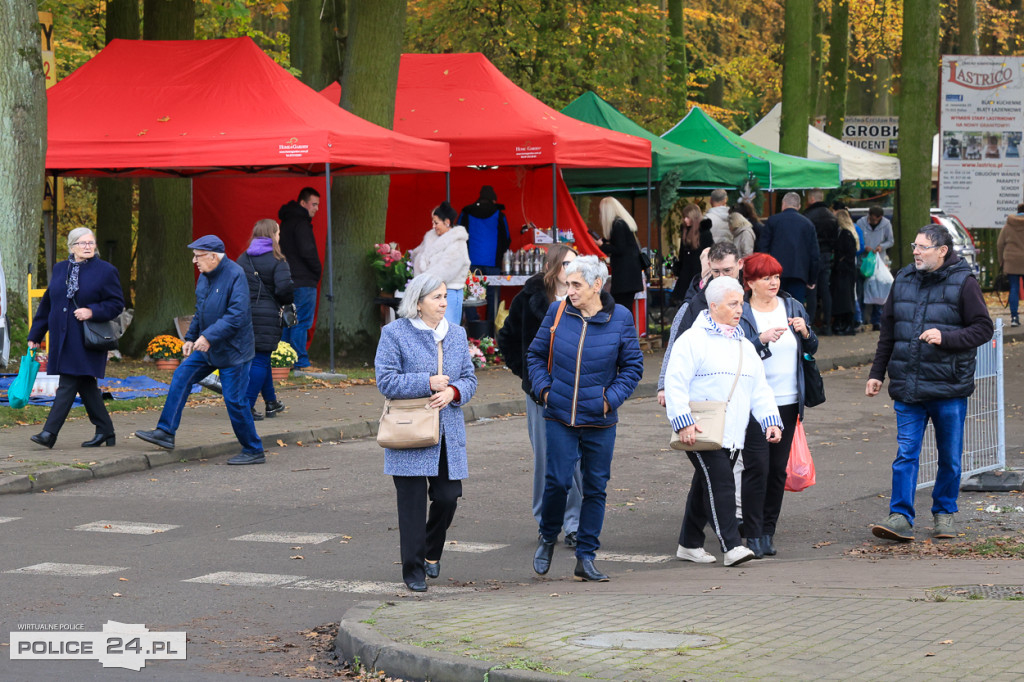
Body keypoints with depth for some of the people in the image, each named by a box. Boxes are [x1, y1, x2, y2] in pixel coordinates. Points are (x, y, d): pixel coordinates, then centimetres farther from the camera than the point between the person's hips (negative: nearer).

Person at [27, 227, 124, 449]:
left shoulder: (105, 271, -2)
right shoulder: (60, 269, 13)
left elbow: (117, 304, -4)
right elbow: (47, 303, 17)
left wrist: (92, 311, -19)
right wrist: (35, 335, 16)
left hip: (86, 339, -5)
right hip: (62, 338, 5)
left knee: (68, 383, -11)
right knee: (85, 385, 8)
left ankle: (49, 433, -15)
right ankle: (105, 432, 16)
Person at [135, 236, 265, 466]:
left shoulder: (235, 275, -20)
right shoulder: (205, 277, 7)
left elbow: (236, 315, -27)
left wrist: (208, 336, -30)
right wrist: (191, 338, 16)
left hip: (233, 350, -8)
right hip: (208, 349, 8)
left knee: (235, 400, -5)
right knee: (181, 377, 1)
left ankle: (253, 451, 8)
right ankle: (165, 432, 4)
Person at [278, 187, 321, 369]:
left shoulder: (287, 222, 17)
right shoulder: (301, 223, -13)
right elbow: (308, 251, -20)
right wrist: (318, 270, -4)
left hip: (288, 280, 9)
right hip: (304, 281, -9)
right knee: (301, 322, -7)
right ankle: (300, 362, -7)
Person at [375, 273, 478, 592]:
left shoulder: (457, 334, 12)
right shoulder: (395, 334, -5)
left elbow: (470, 379, 12)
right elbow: (386, 380, -10)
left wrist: (453, 392, -10)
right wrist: (428, 383, -17)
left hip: (449, 433, 4)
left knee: (448, 496, 2)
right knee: (413, 502, -2)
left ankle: (432, 553, 28)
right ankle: (413, 569, 7)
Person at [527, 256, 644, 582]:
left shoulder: (620, 319, -2)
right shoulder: (558, 312, 1)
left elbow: (633, 365, 6)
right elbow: (536, 354, 13)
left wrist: (612, 398, -6)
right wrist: (544, 388, -1)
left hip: (599, 420, 0)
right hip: (560, 416, 0)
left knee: (596, 487, 4)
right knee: (558, 480, -9)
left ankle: (585, 558, 12)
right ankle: (548, 537, 19)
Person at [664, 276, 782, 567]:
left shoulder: (744, 345, 19)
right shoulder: (693, 340, -5)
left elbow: (759, 388, 19)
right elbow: (675, 384, -12)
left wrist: (770, 420, 5)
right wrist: (683, 422, -22)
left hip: (732, 433, 7)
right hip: (700, 431, -7)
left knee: (705, 486, 13)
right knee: (720, 483, -15)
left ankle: (689, 544, 22)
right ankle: (731, 547, -18)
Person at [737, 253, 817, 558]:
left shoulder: (792, 307, 10)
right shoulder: (740, 313, -4)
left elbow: (811, 349, 12)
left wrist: (805, 332, -8)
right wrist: (762, 339, -26)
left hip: (788, 401, 5)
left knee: (779, 468, 6)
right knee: (757, 467, -11)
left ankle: (768, 531, 14)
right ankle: (753, 535, -6)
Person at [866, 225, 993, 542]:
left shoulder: (963, 283, -4)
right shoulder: (903, 281, 10)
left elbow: (983, 328, -5)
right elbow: (887, 331, 18)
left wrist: (945, 338, -18)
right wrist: (877, 373, 15)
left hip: (949, 388, -3)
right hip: (907, 388, 3)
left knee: (950, 457, 8)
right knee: (905, 453, -4)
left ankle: (944, 513, 22)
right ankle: (901, 517, -6)